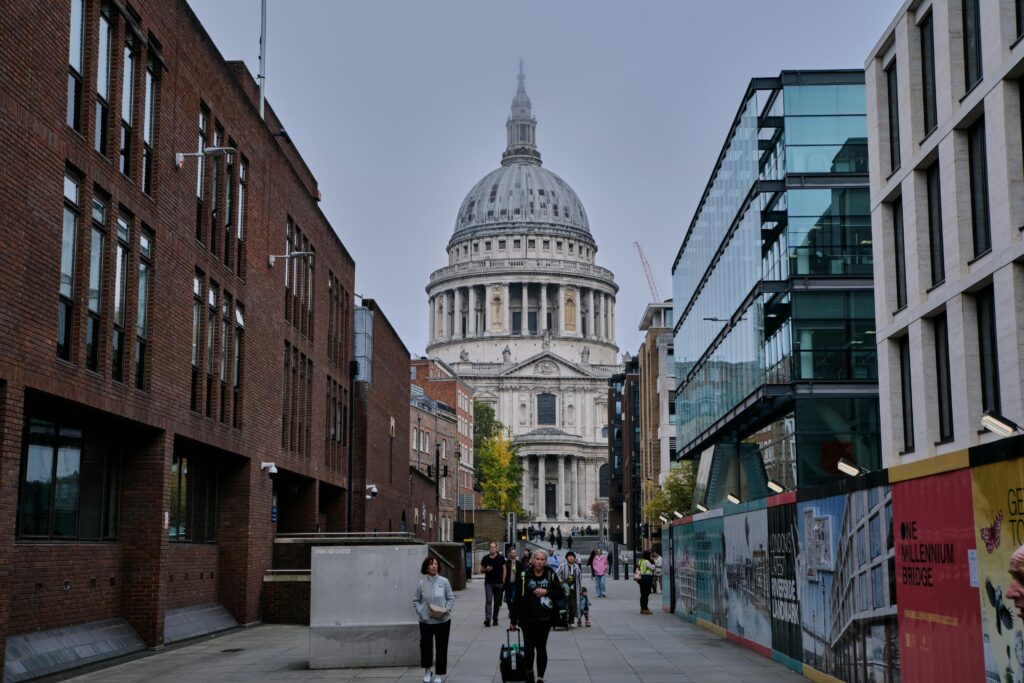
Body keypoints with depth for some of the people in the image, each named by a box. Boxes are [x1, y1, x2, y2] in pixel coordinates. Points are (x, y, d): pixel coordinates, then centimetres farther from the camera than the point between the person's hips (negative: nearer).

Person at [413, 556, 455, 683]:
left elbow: (451, 598, 2)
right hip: (426, 621, 0)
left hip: (443, 621, 0)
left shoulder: (444, 581, -4)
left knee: (441, 648, 5)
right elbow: (416, 600, 5)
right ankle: (427, 670, 26)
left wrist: (446, 610, -12)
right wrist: (420, 612, -9)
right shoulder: (421, 583, -4)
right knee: (425, 645, 0)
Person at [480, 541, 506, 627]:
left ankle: (495, 619, 18)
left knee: (497, 602, 8)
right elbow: (481, 569, 10)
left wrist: (503, 581, -2)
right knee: (488, 601, -12)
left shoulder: (500, 558, 1)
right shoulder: (485, 558, 3)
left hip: (498, 583, 0)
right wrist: (486, 569, -12)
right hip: (488, 583, 0)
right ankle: (487, 619, -18)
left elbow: (504, 569, 4)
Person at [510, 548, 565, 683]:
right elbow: (518, 598, -1)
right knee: (528, 646, 8)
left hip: (544, 618, 0)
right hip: (528, 618, 0)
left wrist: (546, 591, -13)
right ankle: (529, 671, 33)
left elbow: (561, 594, 4)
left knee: (541, 648, 1)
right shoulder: (524, 576, -4)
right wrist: (514, 619, 0)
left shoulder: (551, 575, -1)